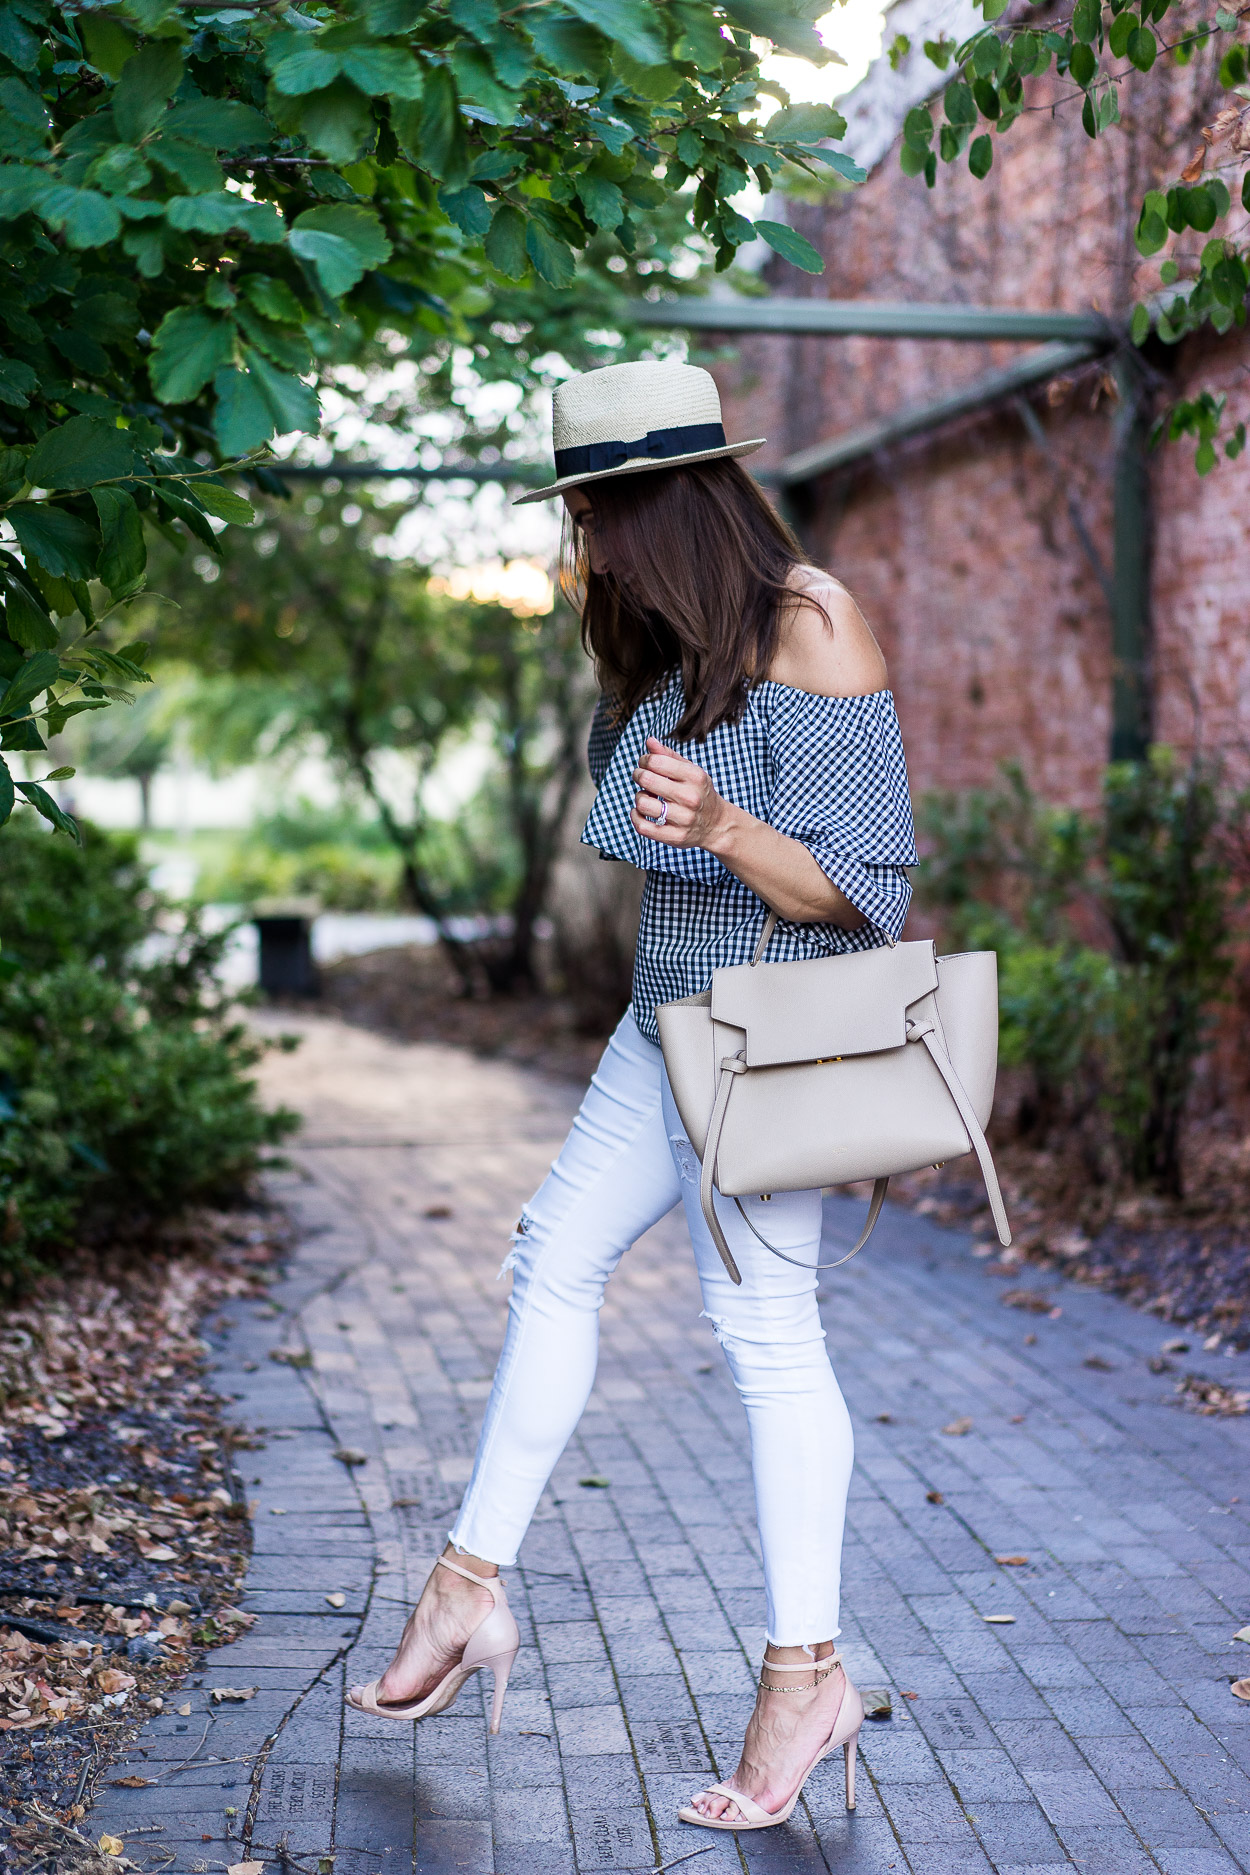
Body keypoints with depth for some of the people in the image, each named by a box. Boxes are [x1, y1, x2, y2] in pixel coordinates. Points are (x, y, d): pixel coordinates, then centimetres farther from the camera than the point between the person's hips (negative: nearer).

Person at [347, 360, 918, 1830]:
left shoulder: (812, 633, -18)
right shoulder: (683, 635, 9)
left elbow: (862, 887, -21)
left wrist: (720, 826, -36)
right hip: (669, 1018, 10)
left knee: (765, 1327, -5)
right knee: (556, 1260, 13)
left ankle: (805, 1673, 8)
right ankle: (468, 1589, 25)